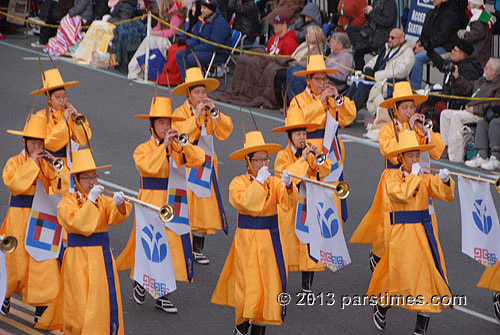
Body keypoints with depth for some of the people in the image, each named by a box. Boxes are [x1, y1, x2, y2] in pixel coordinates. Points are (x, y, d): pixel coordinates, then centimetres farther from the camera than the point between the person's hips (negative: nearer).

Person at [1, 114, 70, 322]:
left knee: (44, 261, -7)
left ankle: (41, 308, -2)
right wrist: (32, 162, -20)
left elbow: (60, 188, -3)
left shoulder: (47, 163, 6)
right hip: (19, 218, -1)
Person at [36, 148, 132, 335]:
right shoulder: (67, 203, -3)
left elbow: (115, 218, -8)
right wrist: (90, 200, -22)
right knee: (82, 303, -10)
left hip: (103, 257, 5)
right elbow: (78, 224, -20)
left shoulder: (102, 200, 11)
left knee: (107, 301, 6)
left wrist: (119, 204, -30)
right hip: (79, 259, -5)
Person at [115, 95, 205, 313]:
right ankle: (140, 281, 21)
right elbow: (149, 167, -24)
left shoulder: (177, 148, 9)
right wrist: (164, 145, -23)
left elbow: (197, 161, -3)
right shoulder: (143, 149, -4)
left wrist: (183, 143, -14)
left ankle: (163, 295, 12)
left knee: (172, 244, 3)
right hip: (152, 203, -4)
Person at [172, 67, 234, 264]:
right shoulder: (181, 112, -5)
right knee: (186, 205, -8)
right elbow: (180, 134, -21)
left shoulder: (210, 111, 10)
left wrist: (215, 113, -12)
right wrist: (196, 116, -21)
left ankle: (198, 249, 11)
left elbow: (225, 133, 0)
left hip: (207, 164, 5)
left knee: (205, 206, 4)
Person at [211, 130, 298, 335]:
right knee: (249, 287, -7)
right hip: (247, 241, -3)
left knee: (269, 285, 2)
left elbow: (288, 203, -12)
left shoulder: (274, 182, 5)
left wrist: (288, 186, -30)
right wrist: (259, 181, -21)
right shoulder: (238, 183, -4)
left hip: (270, 241, 3)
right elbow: (246, 203, -22)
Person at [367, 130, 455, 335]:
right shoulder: (392, 176, -2)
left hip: (425, 232, 4)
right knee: (401, 275, -2)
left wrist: (444, 180, -21)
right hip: (401, 233, -4)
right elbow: (401, 194, -21)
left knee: (428, 274, -1)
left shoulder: (425, 178, 10)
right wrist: (413, 175, -14)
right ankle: (381, 307, 29)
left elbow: (446, 195, -2)